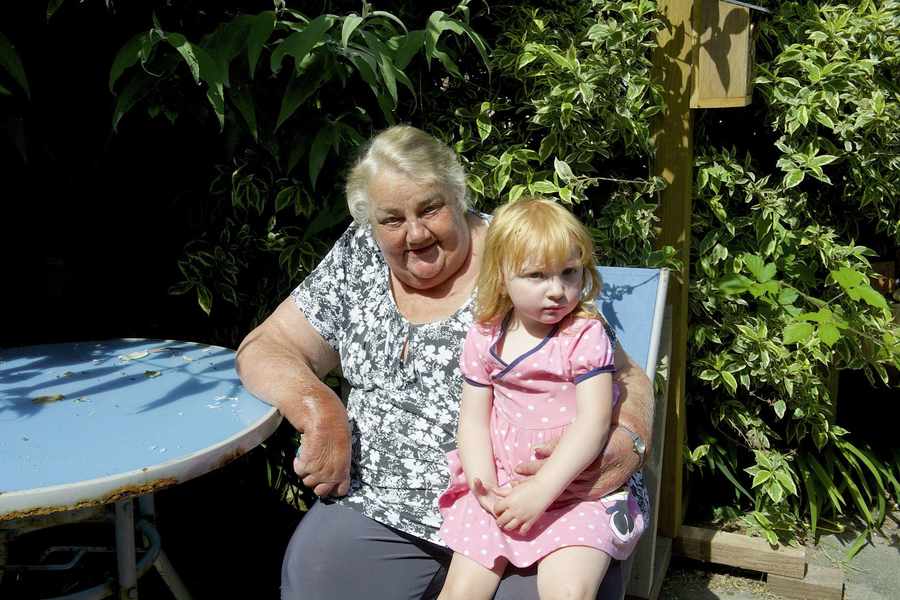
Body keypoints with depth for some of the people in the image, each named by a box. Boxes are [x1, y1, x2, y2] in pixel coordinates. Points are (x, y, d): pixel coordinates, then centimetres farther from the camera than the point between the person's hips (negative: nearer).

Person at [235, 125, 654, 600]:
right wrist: (318, 409, -13)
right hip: (383, 506, 4)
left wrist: (624, 445, -27)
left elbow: (624, 378, -5)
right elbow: (265, 348, 7)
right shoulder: (358, 258, 5)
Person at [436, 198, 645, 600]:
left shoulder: (585, 335, -9)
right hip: (501, 486, 3)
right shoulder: (483, 338, 2)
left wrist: (541, 489, -23)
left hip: (575, 487, -3)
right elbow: (474, 418, 3)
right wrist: (483, 485, -12)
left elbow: (594, 421, -16)